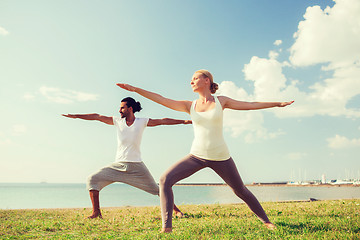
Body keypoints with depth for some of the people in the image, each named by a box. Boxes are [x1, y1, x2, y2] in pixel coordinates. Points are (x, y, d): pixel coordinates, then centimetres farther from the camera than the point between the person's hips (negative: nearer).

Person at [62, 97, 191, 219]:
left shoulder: (142, 122, -3)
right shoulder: (117, 121, 3)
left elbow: (163, 121, -4)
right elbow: (97, 117, 5)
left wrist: (184, 121, -5)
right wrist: (76, 116, 5)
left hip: (136, 166, -2)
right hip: (118, 165, 3)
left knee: (156, 189, 0)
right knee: (92, 180, -7)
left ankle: (176, 209, 18)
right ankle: (96, 212, 5)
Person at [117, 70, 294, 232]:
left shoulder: (221, 101, 2)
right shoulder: (189, 106, 3)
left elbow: (250, 105, 7)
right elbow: (161, 99, -2)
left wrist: (277, 103, 11)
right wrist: (135, 89, -8)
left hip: (220, 157, -1)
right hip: (196, 156, 1)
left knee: (240, 190, 12)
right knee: (165, 180, -18)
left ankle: (265, 220, 36)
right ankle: (167, 226, -12)